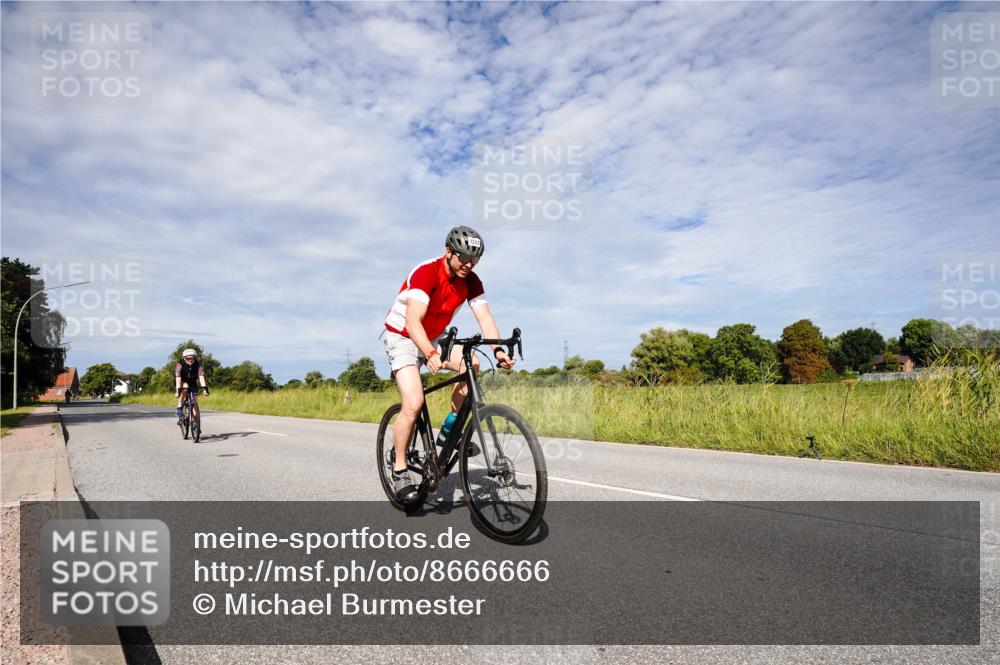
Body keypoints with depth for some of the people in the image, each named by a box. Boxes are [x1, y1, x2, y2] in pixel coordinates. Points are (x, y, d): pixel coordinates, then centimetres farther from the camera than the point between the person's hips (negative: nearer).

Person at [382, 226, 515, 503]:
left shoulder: (471, 281, -9)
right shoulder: (425, 273, -28)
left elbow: (485, 317, -18)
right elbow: (412, 322, -37)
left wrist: (499, 350, -35)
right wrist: (430, 355, -52)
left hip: (435, 338, 6)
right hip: (402, 337, -6)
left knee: (471, 364, -21)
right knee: (413, 404, -20)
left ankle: (452, 424, -1)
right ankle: (399, 470, -3)